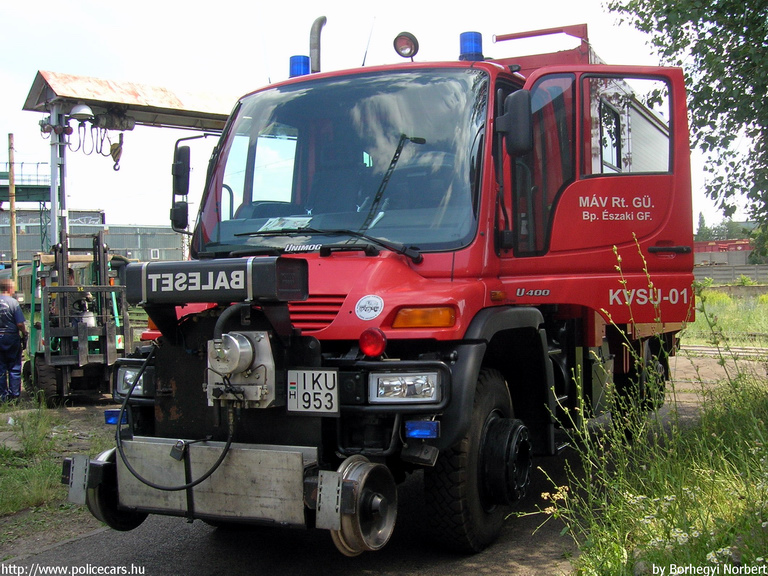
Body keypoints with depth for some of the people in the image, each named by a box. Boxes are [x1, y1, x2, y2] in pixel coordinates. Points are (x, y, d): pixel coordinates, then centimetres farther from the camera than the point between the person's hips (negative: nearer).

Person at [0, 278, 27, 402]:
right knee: (14, 368, 5)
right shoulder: (13, 302, -13)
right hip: (11, 337, -4)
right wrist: (24, 335, 0)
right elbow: (20, 324, -15)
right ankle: (14, 395, 6)